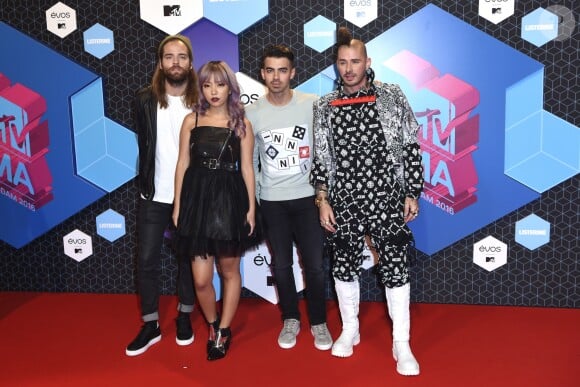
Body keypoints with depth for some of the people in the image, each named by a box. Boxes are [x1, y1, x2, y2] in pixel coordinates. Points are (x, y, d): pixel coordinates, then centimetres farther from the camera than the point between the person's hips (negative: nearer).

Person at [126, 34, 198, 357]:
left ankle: (184, 316, 32)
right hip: (154, 195, 1)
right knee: (147, 260, 4)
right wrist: (147, 182, 3)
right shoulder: (145, 99, -3)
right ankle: (150, 325, 19)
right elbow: (145, 145, 6)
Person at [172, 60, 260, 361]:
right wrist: (178, 204, 3)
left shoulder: (241, 124, 3)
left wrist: (251, 207, -2)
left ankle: (223, 331, 27)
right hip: (198, 198, 1)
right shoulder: (191, 120, 5)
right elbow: (183, 164, 6)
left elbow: (246, 168, 2)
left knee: (229, 270, 10)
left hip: (230, 200, 0)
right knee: (201, 278, -1)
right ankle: (213, 326, 26)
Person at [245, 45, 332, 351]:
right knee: (281, 264, 10)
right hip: (272, 201, 1)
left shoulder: (313, 105, -6)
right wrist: (253, 200, 3)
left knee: (314, 264, 2)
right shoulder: (252, 113, -1)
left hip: (307, 197, -1)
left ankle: (319, 322, 21)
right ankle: (290, 319, 28)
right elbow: (249, 161, 6)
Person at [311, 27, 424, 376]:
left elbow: (411, 147, 1)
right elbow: (320, 157, 8)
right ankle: (350, 331, 31)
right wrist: (322, 200, 1)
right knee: (345, 268, 11)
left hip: (386, 200, -2)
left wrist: (413, 194, -2)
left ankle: (401, 344, 12)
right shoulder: (325, 107, 5)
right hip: (343, 203, 2)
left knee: (396, 269, -2)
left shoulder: (392, 97, -1)